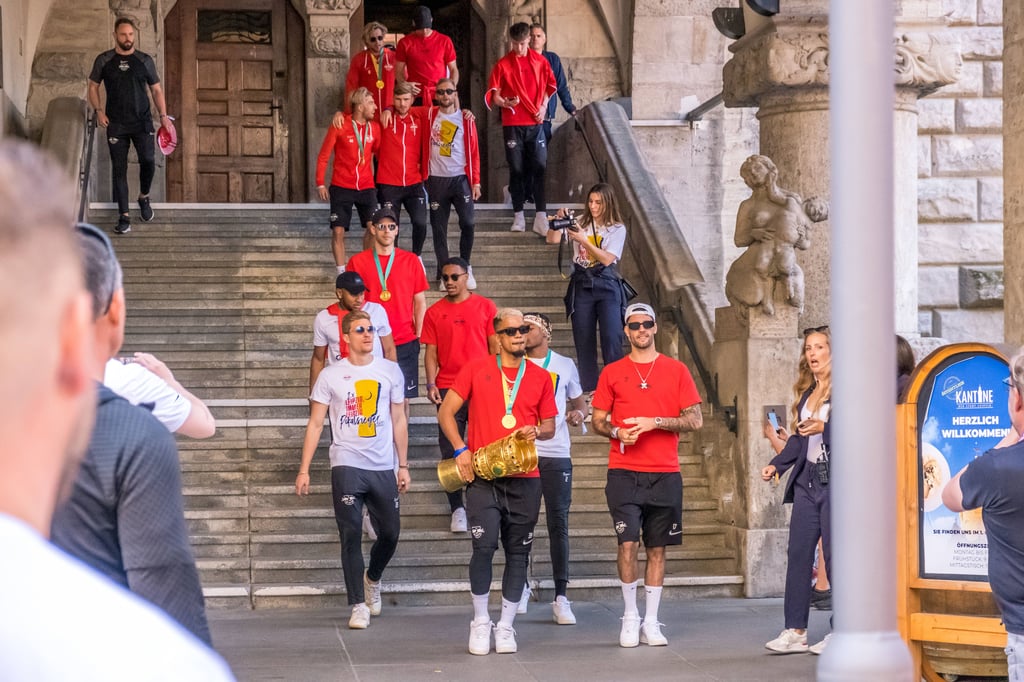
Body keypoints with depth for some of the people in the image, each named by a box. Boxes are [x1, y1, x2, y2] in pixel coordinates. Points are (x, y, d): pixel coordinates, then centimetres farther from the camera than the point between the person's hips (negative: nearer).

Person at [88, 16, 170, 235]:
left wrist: (163, 116, -1)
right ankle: (124, 217, 1)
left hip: (142, 122, 0)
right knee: (119, 169, -3)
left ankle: (144, 197, 21)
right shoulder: (104, 60, 3)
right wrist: (99, 111, -4)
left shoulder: (145, 60, 4)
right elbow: (93, 87, 11)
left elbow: (156, 90, 9)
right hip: (116, 124, 0)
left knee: (148, 161, -10)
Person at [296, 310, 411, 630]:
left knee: (390, 533, 9)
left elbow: (399, 421, 11)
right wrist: (304, 470, -4)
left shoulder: (390, 371, 6)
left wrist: (403, 465, 8)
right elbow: (315, 424, 2)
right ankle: (358, 605, 0)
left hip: (383, 468, 2)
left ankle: (372, 579, 38)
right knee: (351, 536, -5)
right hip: (346, 467, -2)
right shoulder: (330, 376, 1)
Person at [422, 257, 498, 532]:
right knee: (451, 450, 0)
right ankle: (457, 508, 7)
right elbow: (431, 351, 6)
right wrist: (431, 383, -7)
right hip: (448, 388, 1)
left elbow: (494, 346, 6)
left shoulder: (485, 306, 5)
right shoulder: (434, 312, 7)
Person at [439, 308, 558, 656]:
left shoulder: (541, 378, 9)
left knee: (518, 552, 4)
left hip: (525, 479, 3)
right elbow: (446, 412, 4)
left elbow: (550, 426, 16)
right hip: (482, 475, -2)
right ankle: (480, 622, 4)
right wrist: (460, 449, -8)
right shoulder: (476, 370, 3)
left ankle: (505, 626, 14)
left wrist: (537, 431, -8)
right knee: (485, 545, -13)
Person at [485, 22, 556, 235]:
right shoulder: (503, 64, 0)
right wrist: (505, 103, -20)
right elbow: (494, 95, 1)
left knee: (539, 168, -6)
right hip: (512, 124, -1)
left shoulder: (540, 61, 5)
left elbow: (549, 86, 17)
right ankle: (518, 215, 10)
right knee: (516, 169, 3)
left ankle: (541, 216, -7)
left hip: (536, 122, 1)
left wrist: (544, 106, 2)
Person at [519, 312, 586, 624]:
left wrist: (579, 412, -2)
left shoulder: (564, 365, 10)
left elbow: (578, 399, 20)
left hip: (556, 455, 0)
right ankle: (521, 587, 22)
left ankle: (561, 598, -2)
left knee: (559, 525, -3)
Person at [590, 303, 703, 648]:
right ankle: (630, 617, 4)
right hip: (624, 472, -1)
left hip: (665, 473, 1)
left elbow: (695, 420, 2)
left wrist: (654, 422, -11)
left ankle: (651, 621, 10)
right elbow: (598, 421, 11)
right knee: (628, 544, -9)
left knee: (657, 548, 4)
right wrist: (617, 432, -11)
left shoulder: (676, 370, 6)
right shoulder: (612, 372, 8)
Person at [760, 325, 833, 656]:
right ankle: (795, 631, 7)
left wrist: (824, 428, -22)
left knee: (835, 554, -5)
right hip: (807, 479, 7)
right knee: (798, 553, 4)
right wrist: (776, 464, 13)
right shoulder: (807, 392, 17)